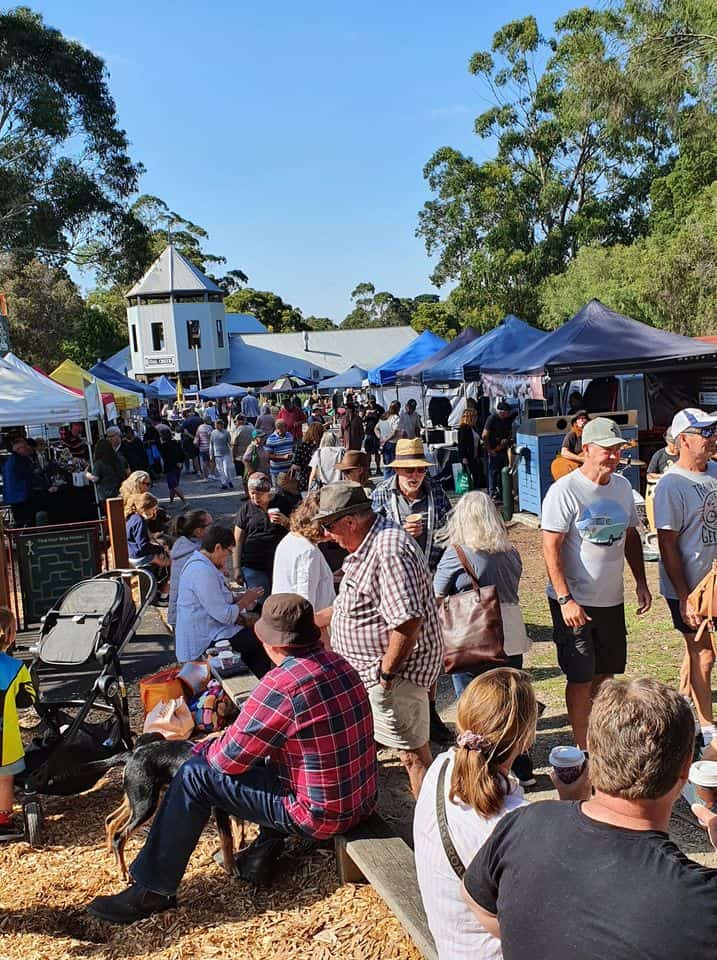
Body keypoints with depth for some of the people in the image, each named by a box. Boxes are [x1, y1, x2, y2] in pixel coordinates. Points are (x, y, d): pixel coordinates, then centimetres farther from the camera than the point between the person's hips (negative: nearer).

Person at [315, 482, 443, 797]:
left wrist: (386, 674, -23)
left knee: (413, 755, -1)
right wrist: (310, 621, 24)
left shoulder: (389, 552, -27)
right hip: (367, 669, 11)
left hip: (395, 672, -11)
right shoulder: (368, 544, 9)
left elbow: (407, 621, -32)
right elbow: (353, 605, 22)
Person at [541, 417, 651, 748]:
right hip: (574, 601, -7)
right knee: (581, 678, 1)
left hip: (612, 599, 7)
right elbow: (551, 549, -18)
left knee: (606, 672, 17)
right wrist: (565, 600, -22)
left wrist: (641, 582, 12)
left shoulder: (622, 486, 6)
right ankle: (583, 749, 15)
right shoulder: (564, 490, -16)